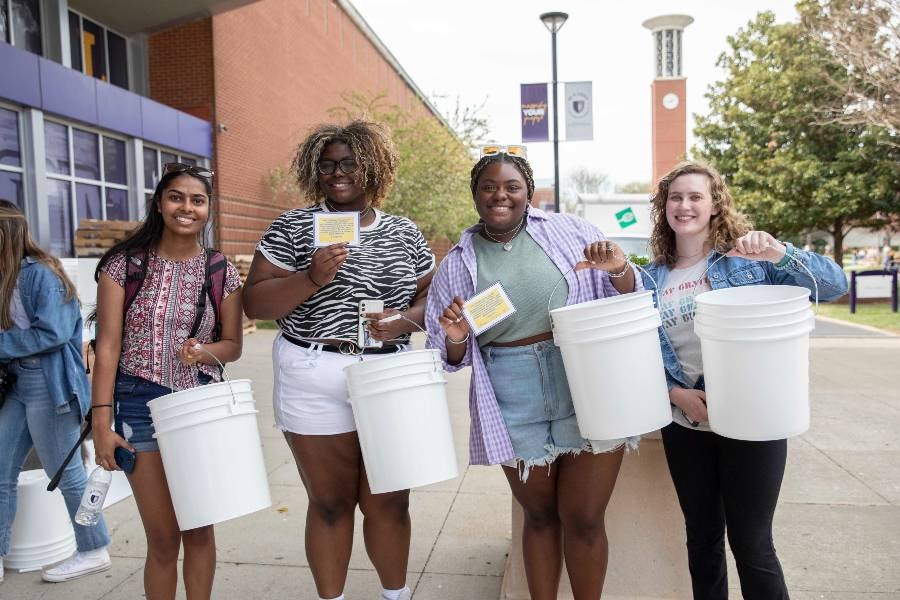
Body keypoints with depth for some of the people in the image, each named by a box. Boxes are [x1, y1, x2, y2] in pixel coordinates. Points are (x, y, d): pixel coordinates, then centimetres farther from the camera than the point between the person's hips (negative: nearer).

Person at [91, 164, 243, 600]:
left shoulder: (221, 272, 1)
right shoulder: (124, 263, -3)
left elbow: (233, 345, 6)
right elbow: (108, 345, -4)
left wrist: (205, 350, -17)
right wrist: (102, 420, -9)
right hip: (141, 405, -1)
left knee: (199, 528, 11)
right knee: (163, 537, 6)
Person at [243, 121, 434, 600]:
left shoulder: (405, 233, 8)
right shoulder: (292, 227, 0)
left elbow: (430, 297, 12)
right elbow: (255, 303, -4)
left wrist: (404, 320, -9)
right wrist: (312, 278, -19)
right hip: (315, 382, -2)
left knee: (390, 502, 8)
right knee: (331, 502, 9)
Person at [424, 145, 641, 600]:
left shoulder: (568, 231, 2)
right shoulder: (458, 263, 6)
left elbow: (623, 301, 7)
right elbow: (452, 356, 10)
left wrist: (619, 270, -14)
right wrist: (456, 340, -13)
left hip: (589, 394, -1)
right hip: (516, 409, 1)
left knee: (583, 519, 6)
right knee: (540, 515, 15)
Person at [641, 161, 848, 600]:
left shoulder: (749, 258, -5)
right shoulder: (652, 280, 4)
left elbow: (834, 284, -10)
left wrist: (780, 253, -27)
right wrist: (675, 393, -12)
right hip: (684, 425, 4)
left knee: (751, 542, 5)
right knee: (701, 537, 17)